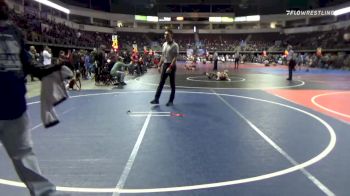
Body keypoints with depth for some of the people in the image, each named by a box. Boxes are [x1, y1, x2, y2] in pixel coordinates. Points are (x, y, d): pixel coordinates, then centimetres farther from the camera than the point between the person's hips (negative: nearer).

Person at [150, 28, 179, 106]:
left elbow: (175, 58, -16)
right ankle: (156, 99, 8)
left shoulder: (175, 45, -10)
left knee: (172, 84, 4)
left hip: (172, 66, -6)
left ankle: (171, 101, 11)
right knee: (161, 83, 5)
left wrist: (170, 67, -22)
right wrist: (159, 65, 12)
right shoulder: (164, 44, 11)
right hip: (165, 65, 6)